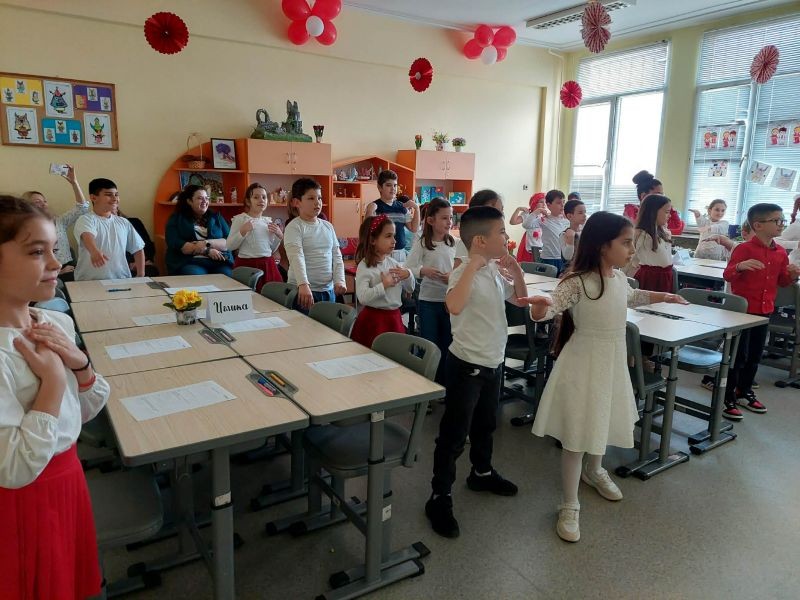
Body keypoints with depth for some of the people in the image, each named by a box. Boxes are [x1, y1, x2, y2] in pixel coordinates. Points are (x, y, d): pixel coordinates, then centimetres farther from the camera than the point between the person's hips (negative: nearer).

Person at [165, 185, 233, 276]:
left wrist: (207, 243, -12)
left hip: (218, 262, 2)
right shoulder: (176, 219, 14)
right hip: (189, 262, -2)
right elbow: (175, 244, -3)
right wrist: (207, 250, -11)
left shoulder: (216, 217, 19)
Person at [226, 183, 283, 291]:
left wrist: (279, 236, 2)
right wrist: (243, 231, -17)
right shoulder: (240, 218, -3)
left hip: (267, 265, 4)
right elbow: (230, 246, -8)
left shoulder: (268, 221, 11)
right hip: (247, 265, -4)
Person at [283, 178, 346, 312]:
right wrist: (303, 285, -35)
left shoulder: (328, 226, 10)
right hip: (303, 290, -5)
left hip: (328, 290, 6)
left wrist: (339, 280, -6)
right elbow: (296, 257, -22)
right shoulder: (294, 227, -8)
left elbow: (336, 256, 9)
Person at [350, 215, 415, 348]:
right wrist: (383, 285, -24)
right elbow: (362, 297, -27)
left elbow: (410, 289, 15)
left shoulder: (393, 262, 5)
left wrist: (408, 275, -4)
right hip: (374, 319, -6)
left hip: (394, 317, 6)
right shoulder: (364, 266, -14)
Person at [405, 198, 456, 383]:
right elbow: (408, 268, -13)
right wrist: (423, 271, -31)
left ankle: (443, 381, 28)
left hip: (449, 300, 4)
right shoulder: (422, 243, -7)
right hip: (428, 300, -3)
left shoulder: (453, 243, 3)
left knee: (447, 344, 13)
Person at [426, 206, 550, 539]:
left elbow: (520, 300, 18)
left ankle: (482, 473, 47)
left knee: (485, 424, 26)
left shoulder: (497, 271, 4)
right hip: (466, 365, -9)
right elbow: (454, 306, -43)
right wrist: (473, 264, -39)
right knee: (453, 435, 2)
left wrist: (515, 268, 1)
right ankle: (440, 498, 15)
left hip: (493, 362, 9)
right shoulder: (464, 273, -23)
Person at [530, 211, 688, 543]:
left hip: (614, 361, 8)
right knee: (577, 436, -1)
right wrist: (539, 309, -53)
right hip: (584, 364, -8)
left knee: (603, 423, 26)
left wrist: (664, 297, 31)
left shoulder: (619, 277, 2)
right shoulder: (577, 282, -22)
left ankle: (594, 470, 54)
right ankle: (569, 506, 14)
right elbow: (549, 308, -31)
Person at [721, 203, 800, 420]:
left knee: (755, 355, 16)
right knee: (737, 355, -3)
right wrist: (740, 266, -37)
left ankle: (745, 392, 31)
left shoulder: (780, 252, 7)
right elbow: (727, 275, -19)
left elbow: (782, 281, 17)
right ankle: (727, 399, 6)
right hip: (741, 310, -7)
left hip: (764, 311, 7)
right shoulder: (744, 249, -13)